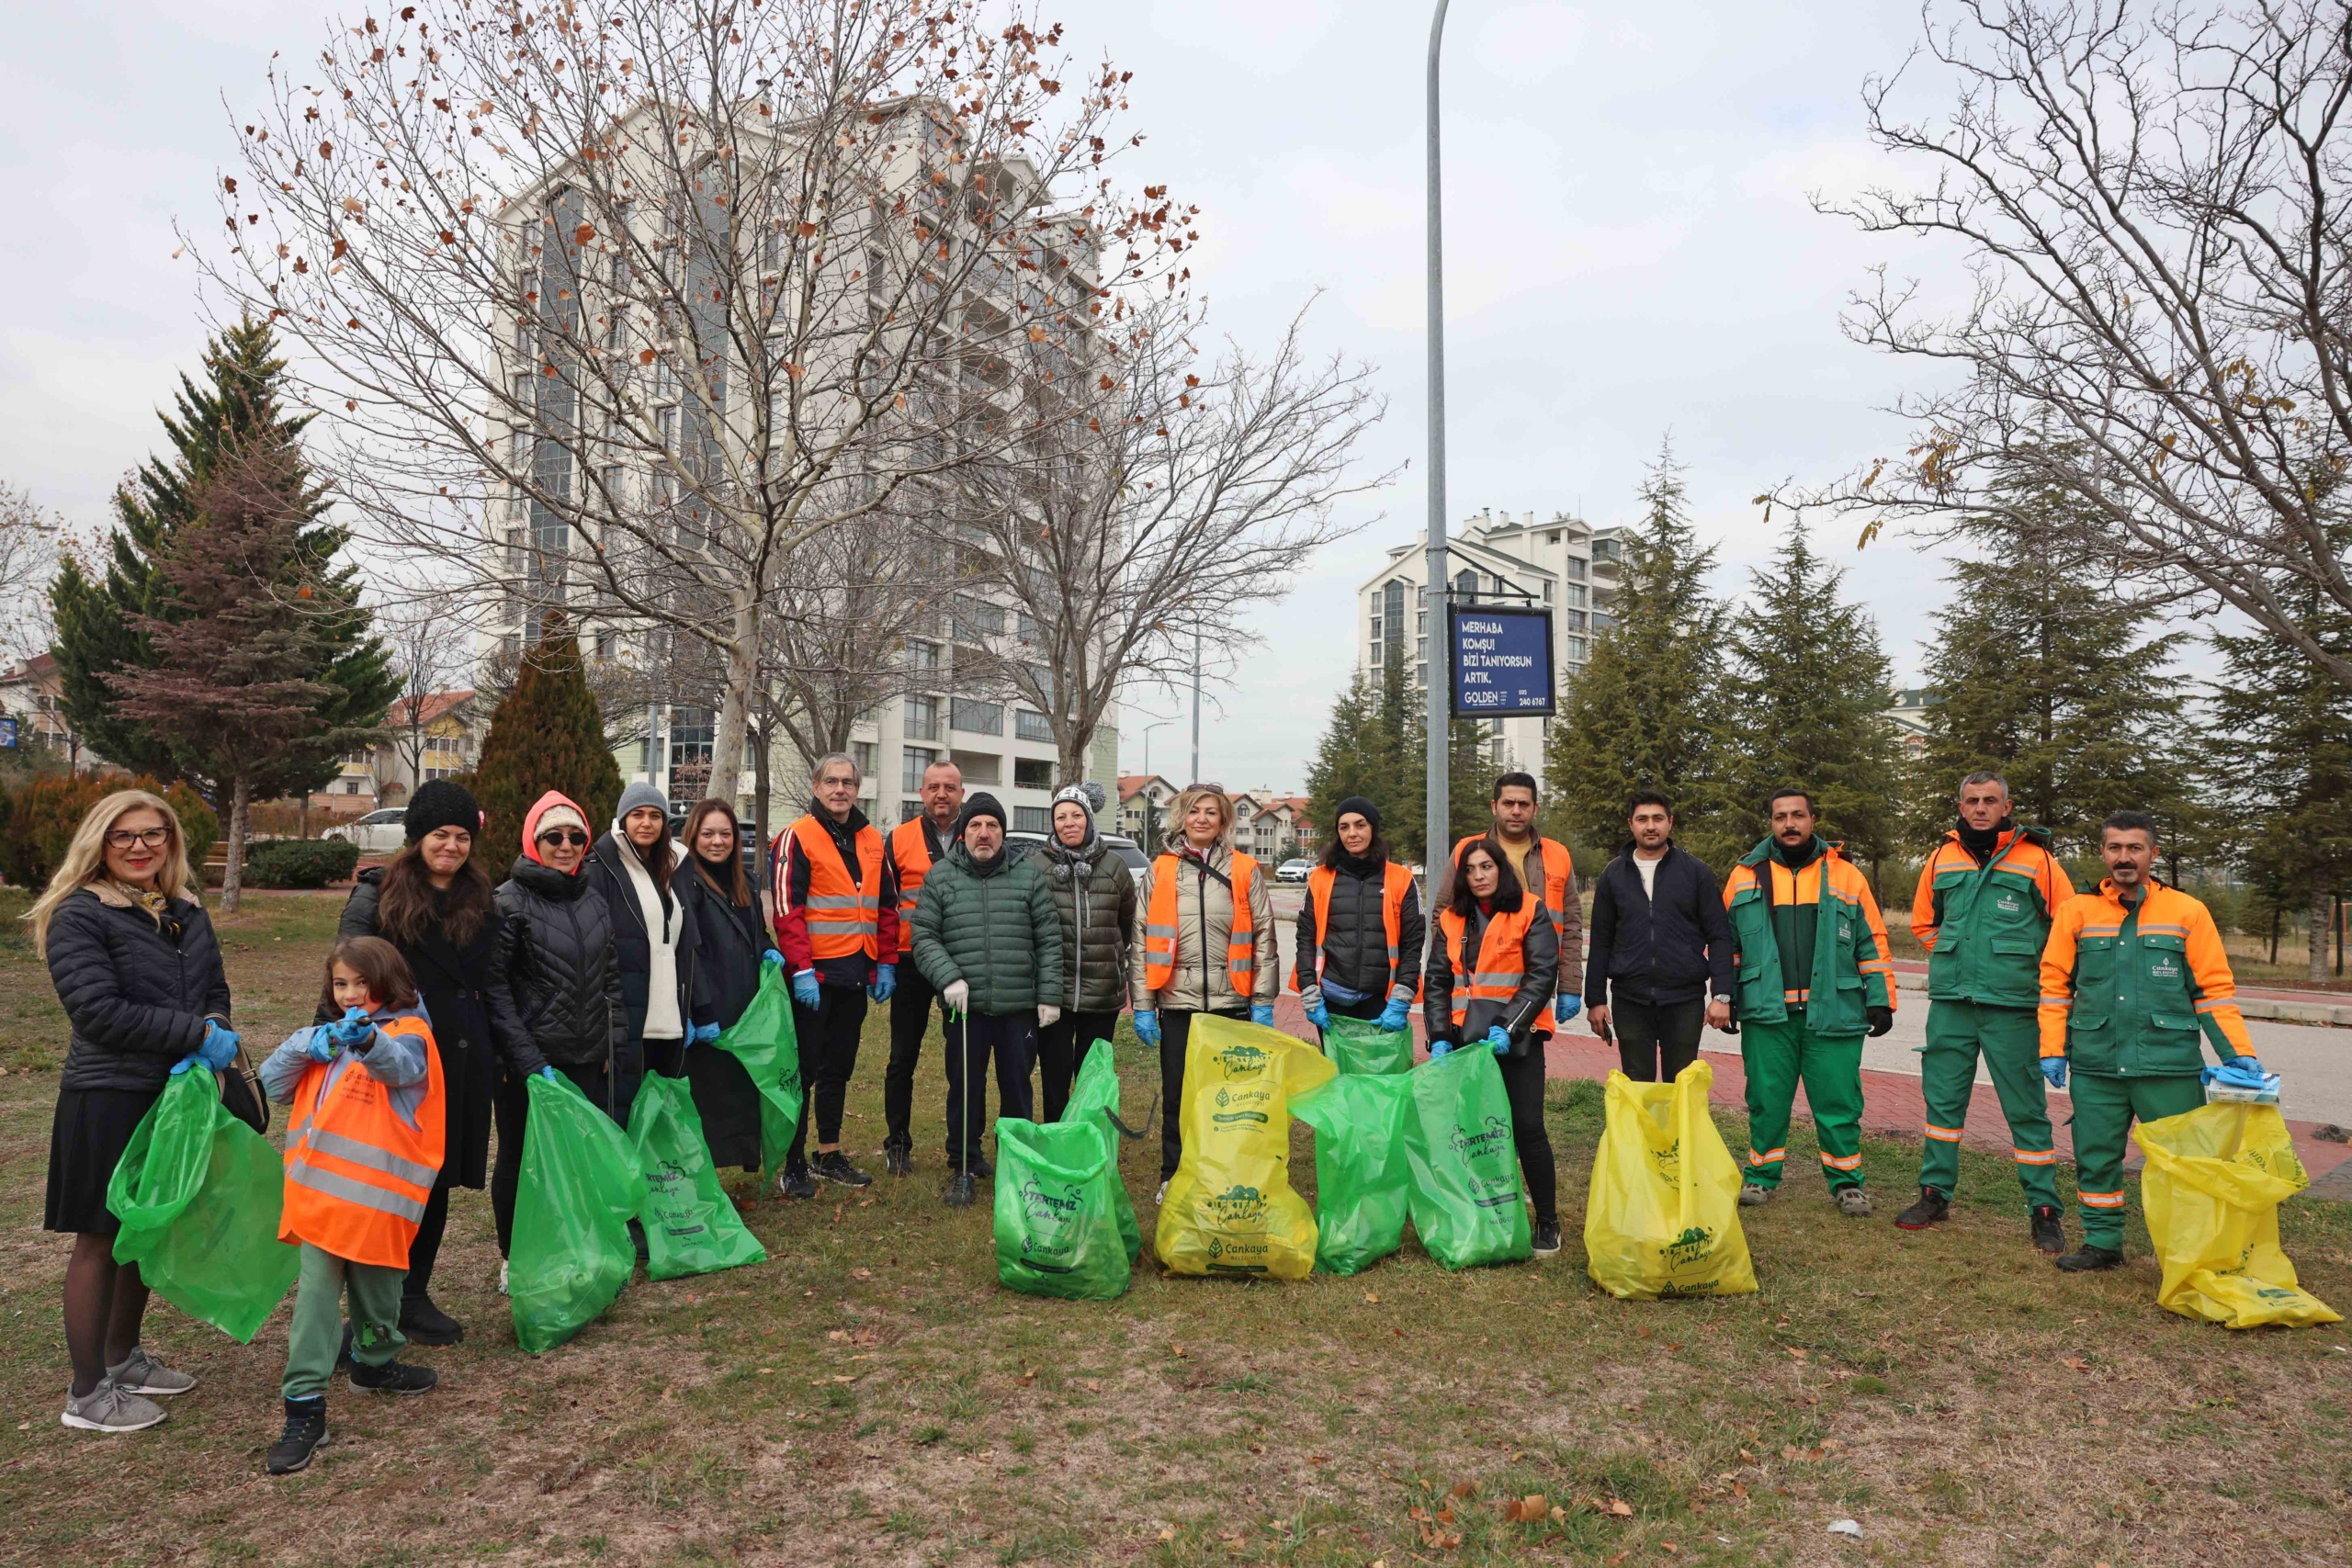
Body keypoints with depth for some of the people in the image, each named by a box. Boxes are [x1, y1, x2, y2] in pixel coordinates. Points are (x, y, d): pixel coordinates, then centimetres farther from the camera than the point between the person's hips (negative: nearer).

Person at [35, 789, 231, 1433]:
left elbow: (214, 988, 10)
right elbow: (98, 1010, -19)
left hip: (177, 1093, 6)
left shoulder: (186, 911, 9)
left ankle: (123, 1356, 34)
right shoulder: (79, 915, -11)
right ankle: (87, 1393, 16)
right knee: (101, 1239, 4)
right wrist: (197, 1034, -20)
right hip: (109, 1098, -6)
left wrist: (215, 1032, -11)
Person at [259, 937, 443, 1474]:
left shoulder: (408, 1032, -8)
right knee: (315, 1295, -2)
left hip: (378, 1193, -4)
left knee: (376, 1287, 14)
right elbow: (273, 1087, 12)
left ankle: (375, 1363, 39)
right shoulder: (326, 1038, 14)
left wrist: (367, 1039, -53)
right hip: (321, 1188, 4)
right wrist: (304, 1045, -8)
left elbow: (399, 1064, -31)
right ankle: (305, 1408, 3)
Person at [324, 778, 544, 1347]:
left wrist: (530, 1061, 7)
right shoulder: (378, 894, -3)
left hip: (463, 1059, 4)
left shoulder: (479, 901, 10)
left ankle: (414, 1295, 29)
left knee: (438, 1178, 13)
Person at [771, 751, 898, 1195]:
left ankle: (829, 1154, 26)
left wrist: (886, 963, 7)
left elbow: (888, 906, 15)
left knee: (839, 1067, 15)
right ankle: (794, 1163, 11)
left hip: (855, 974, 6)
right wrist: (801, 969, -19)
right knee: (804, 1067, 1)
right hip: (814, 974, -6)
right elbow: (787, 910, -13)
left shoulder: (873, 841, 12)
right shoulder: (798, 837, -7)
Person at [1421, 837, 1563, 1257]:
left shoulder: (1530, 913, -2)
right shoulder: (1452, 919, 11)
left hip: (1516, 1038, -4)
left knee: (1526, 1127, -4)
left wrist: (1508, 1027, -18)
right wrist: (1439, 1037, -3)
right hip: (1465, 1038, 4)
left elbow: (1542, 975, -9)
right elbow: (1436, 980, 8)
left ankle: (1547, 1222, 11)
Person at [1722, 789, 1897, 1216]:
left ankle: (1846, 1182, 19)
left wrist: (1880, 999, 3)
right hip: (1767, 1013, 1)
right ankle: (1761, 1176, 21)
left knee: (1837, 1101, 4)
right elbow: (1727, 943, 12)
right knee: (1766, 1099, 7)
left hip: (1832, 1014, 0)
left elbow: (1872, 941, 8)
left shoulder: (1844, 875, 7)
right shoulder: (1746, 876, 8)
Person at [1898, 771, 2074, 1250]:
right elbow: (1923, 923, 22)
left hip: (2012, 1007, -4)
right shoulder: (1943, 857, 10)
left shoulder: (2036, 859, -2)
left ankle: (2043, 1210, 13)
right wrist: (1954, 956, 10)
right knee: (1942, 1100, 9)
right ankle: (1935, 1194, 21)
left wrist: (2029, 968, -3)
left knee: (2026, 1109, 2)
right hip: (1950, 1002, 4)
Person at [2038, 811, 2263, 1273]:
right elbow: (2055, 984, 8)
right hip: (2095, 1067, 2)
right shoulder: (2077, 911, 6)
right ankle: (2102, 1243, 22)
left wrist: (2238, 1053, -3)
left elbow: (2214, 990, 5)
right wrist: (2052, 1050, 2)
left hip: (2169, 1067, -1)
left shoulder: (2188, 912, 3)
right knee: (2095, 1156, 7)